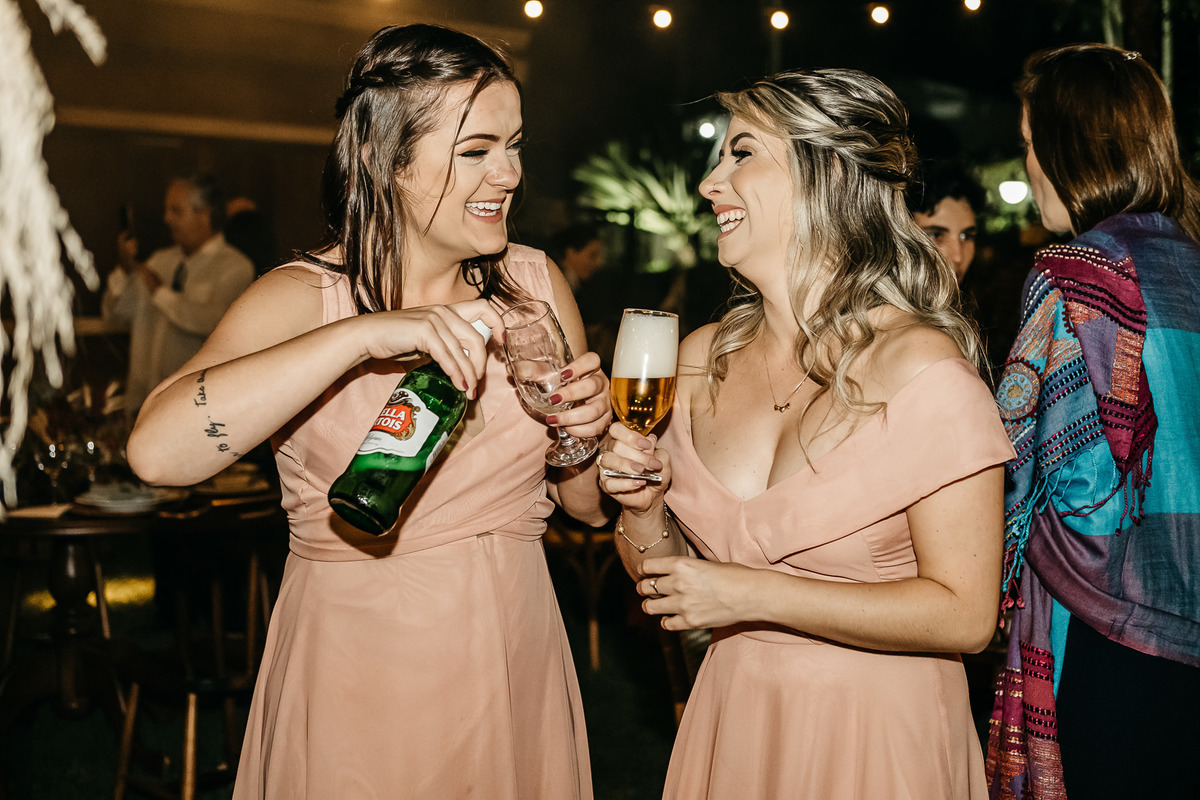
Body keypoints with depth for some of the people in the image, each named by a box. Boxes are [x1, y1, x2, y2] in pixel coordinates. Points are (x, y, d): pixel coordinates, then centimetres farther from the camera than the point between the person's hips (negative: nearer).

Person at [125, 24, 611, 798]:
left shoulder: (536, 284, -1)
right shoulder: (302, 299, -11)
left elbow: (589, 504, 7)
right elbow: (158, 450, -30)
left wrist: (581, 436, -15)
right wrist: (364, 335, -34)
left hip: (513, 668, 3)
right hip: (354, 683, -3)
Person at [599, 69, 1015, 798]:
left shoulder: (925, 374, -19)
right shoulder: (700, 360, -2)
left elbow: (964, 615, -19)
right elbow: (665, 583, 7)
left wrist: (751, 594, -20)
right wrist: (643, 511, -15)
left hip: (877, 733, -5)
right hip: (733, 715, 5)